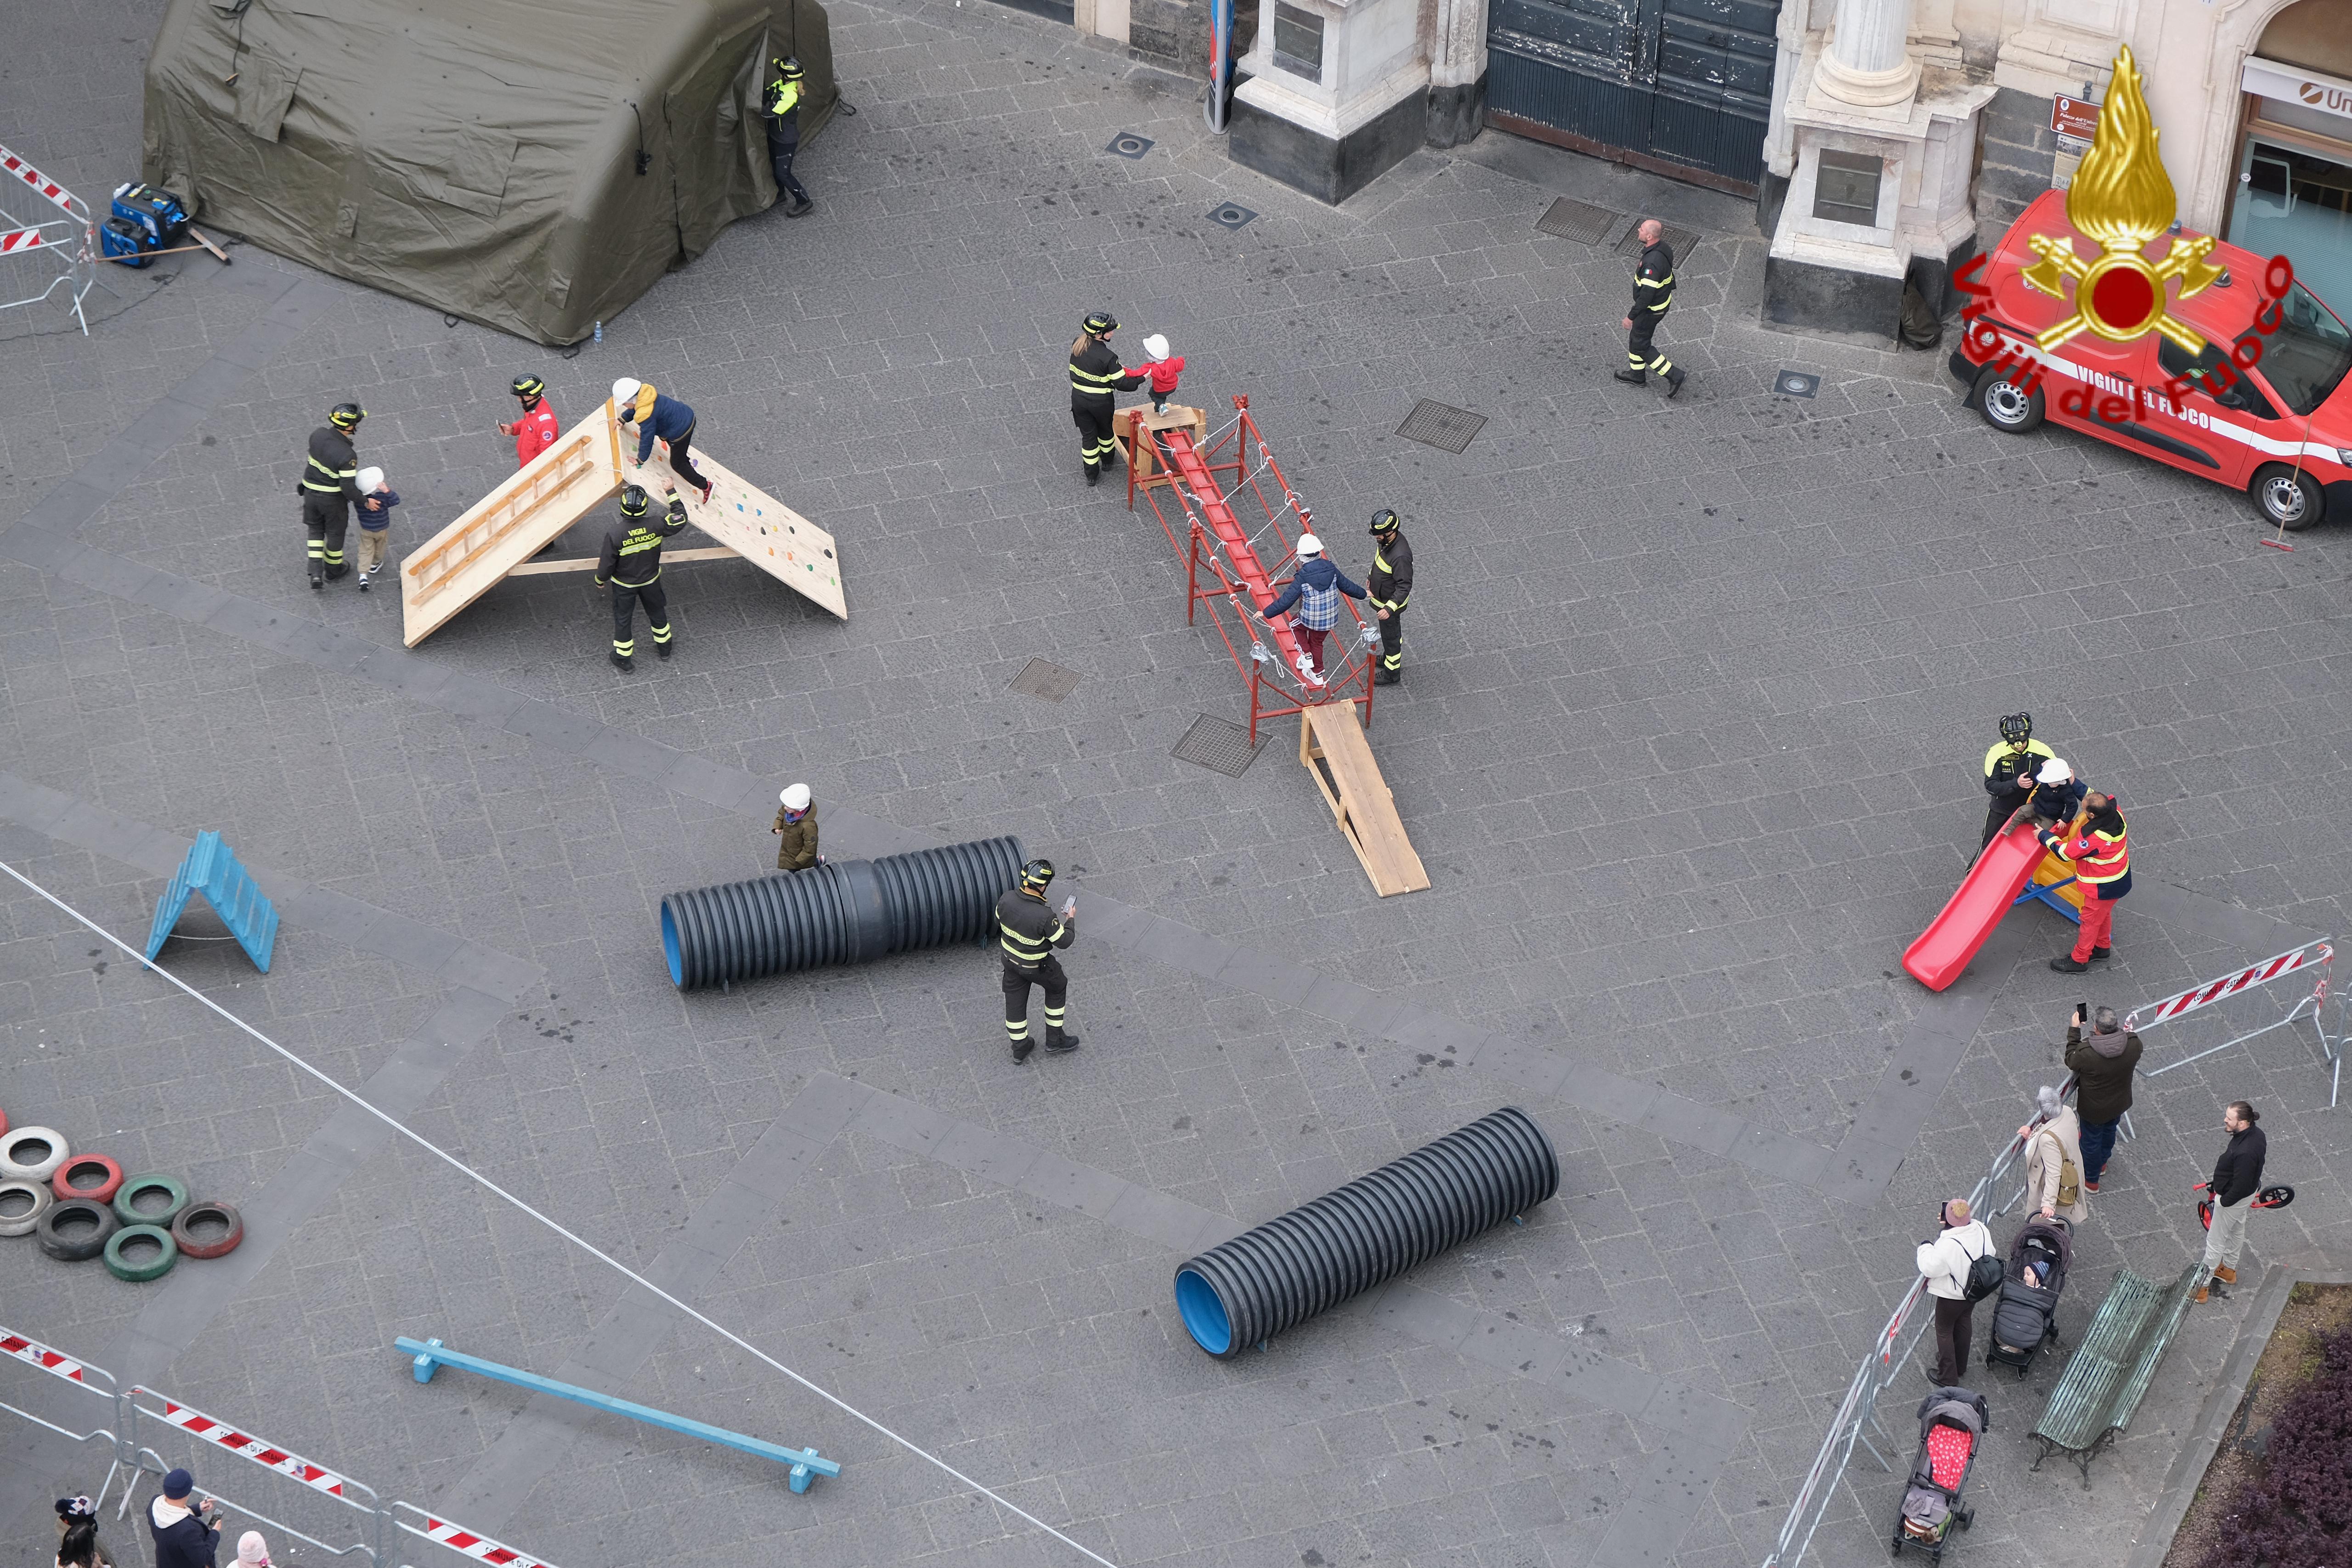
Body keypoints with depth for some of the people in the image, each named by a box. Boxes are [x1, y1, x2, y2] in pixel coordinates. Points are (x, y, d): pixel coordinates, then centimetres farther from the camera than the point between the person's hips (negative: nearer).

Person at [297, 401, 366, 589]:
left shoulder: (318, 434, -15)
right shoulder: (347, 455, -32)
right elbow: (348, 489, -30)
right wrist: (366, 501, -13)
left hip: (311, 492, 5)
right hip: (333, 499, -5)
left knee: (315, 530, 24)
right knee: (335, 531, 22)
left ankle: (316, 575, 16)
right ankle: (332, 570, 44)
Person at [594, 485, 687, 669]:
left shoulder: (614, 534, -34)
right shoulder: (655, 527, -29)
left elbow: (607, 564, -21)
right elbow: (680, 518, -11)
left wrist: (600, 580, 0)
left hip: (624, 585, -2)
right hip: (651, 581, 2)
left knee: (623, 618, 20)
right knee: (656, 612, 28)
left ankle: (623, 658, 38)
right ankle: (664, 647, 50)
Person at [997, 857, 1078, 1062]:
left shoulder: (1006, 900, -20)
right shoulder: (1044, 916, -38)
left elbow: (999, 922, 1)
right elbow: (1064, 941, -22)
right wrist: (1071, 919, -5)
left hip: (1011, 960, 5)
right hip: (1036, 966, -5)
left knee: (1015, 1001, 20)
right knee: (1058, 987, 24)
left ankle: (1019, 1049, 36)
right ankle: (1054, 1038, 36)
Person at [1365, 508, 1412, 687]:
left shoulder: (1400, 556, -39)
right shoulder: (1386, 541, -11)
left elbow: (1404, 586, -33)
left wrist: (1390, 608, -37)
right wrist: (1371, 577, 23)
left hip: (1391, 603, -8)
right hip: (1381, 598, 8)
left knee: (1390, 635, 12)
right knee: (1392, 632, 30)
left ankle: (1392, 673, 30)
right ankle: (1390, 657, 52)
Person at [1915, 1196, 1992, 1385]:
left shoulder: (1949, 1244, -38)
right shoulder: (1981, 1230, -16)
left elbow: (1930, 1268, -27)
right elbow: (1989, 1253, 2)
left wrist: (1926, 1247, -11)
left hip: (1952, 1296, -7)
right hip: (1974, 1289, 7)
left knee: (1944, 1330, 13)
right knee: (1964, 1323, 27)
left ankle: (1948, 1379, 23)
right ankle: (1960, 1367, 47)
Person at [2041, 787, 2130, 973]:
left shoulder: (2095, 838, -41)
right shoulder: (2115, 811, -20)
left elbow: (2065, 852, -26)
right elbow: (2098, 797, 3)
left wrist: (2044, 836, -12)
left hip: (2103, 888, -8)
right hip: (2120, 879, 8)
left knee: (2090, 921, 13)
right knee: (2103, 914, 30)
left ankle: (2079, 960, 32)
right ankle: (2102, 947, 51)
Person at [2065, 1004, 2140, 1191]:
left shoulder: (2086, 1053, -39)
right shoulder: (2133, 1044, -27)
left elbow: (2071, 1061, -15)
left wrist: (2074, 1030, -11)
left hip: (2094, 1108, -4)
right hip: (2119, 1103, 4)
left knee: (2091, 1141, 21)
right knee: (2109, 1131, 32)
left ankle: (2090, 1181, 43)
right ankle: (2101, 1163, 60)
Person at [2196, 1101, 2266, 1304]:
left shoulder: (2244, 1153, -42)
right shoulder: (2256, 1134, -13)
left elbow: (2240, 1187, -33)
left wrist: (2224, 1202, -16)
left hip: (2234, 1199, -9)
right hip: (2248, 1192, 9)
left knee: (2215, 1241, 9)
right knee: (2237, 1231, 30)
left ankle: (2201, 1285, 25)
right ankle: (2228, 1269, 53)